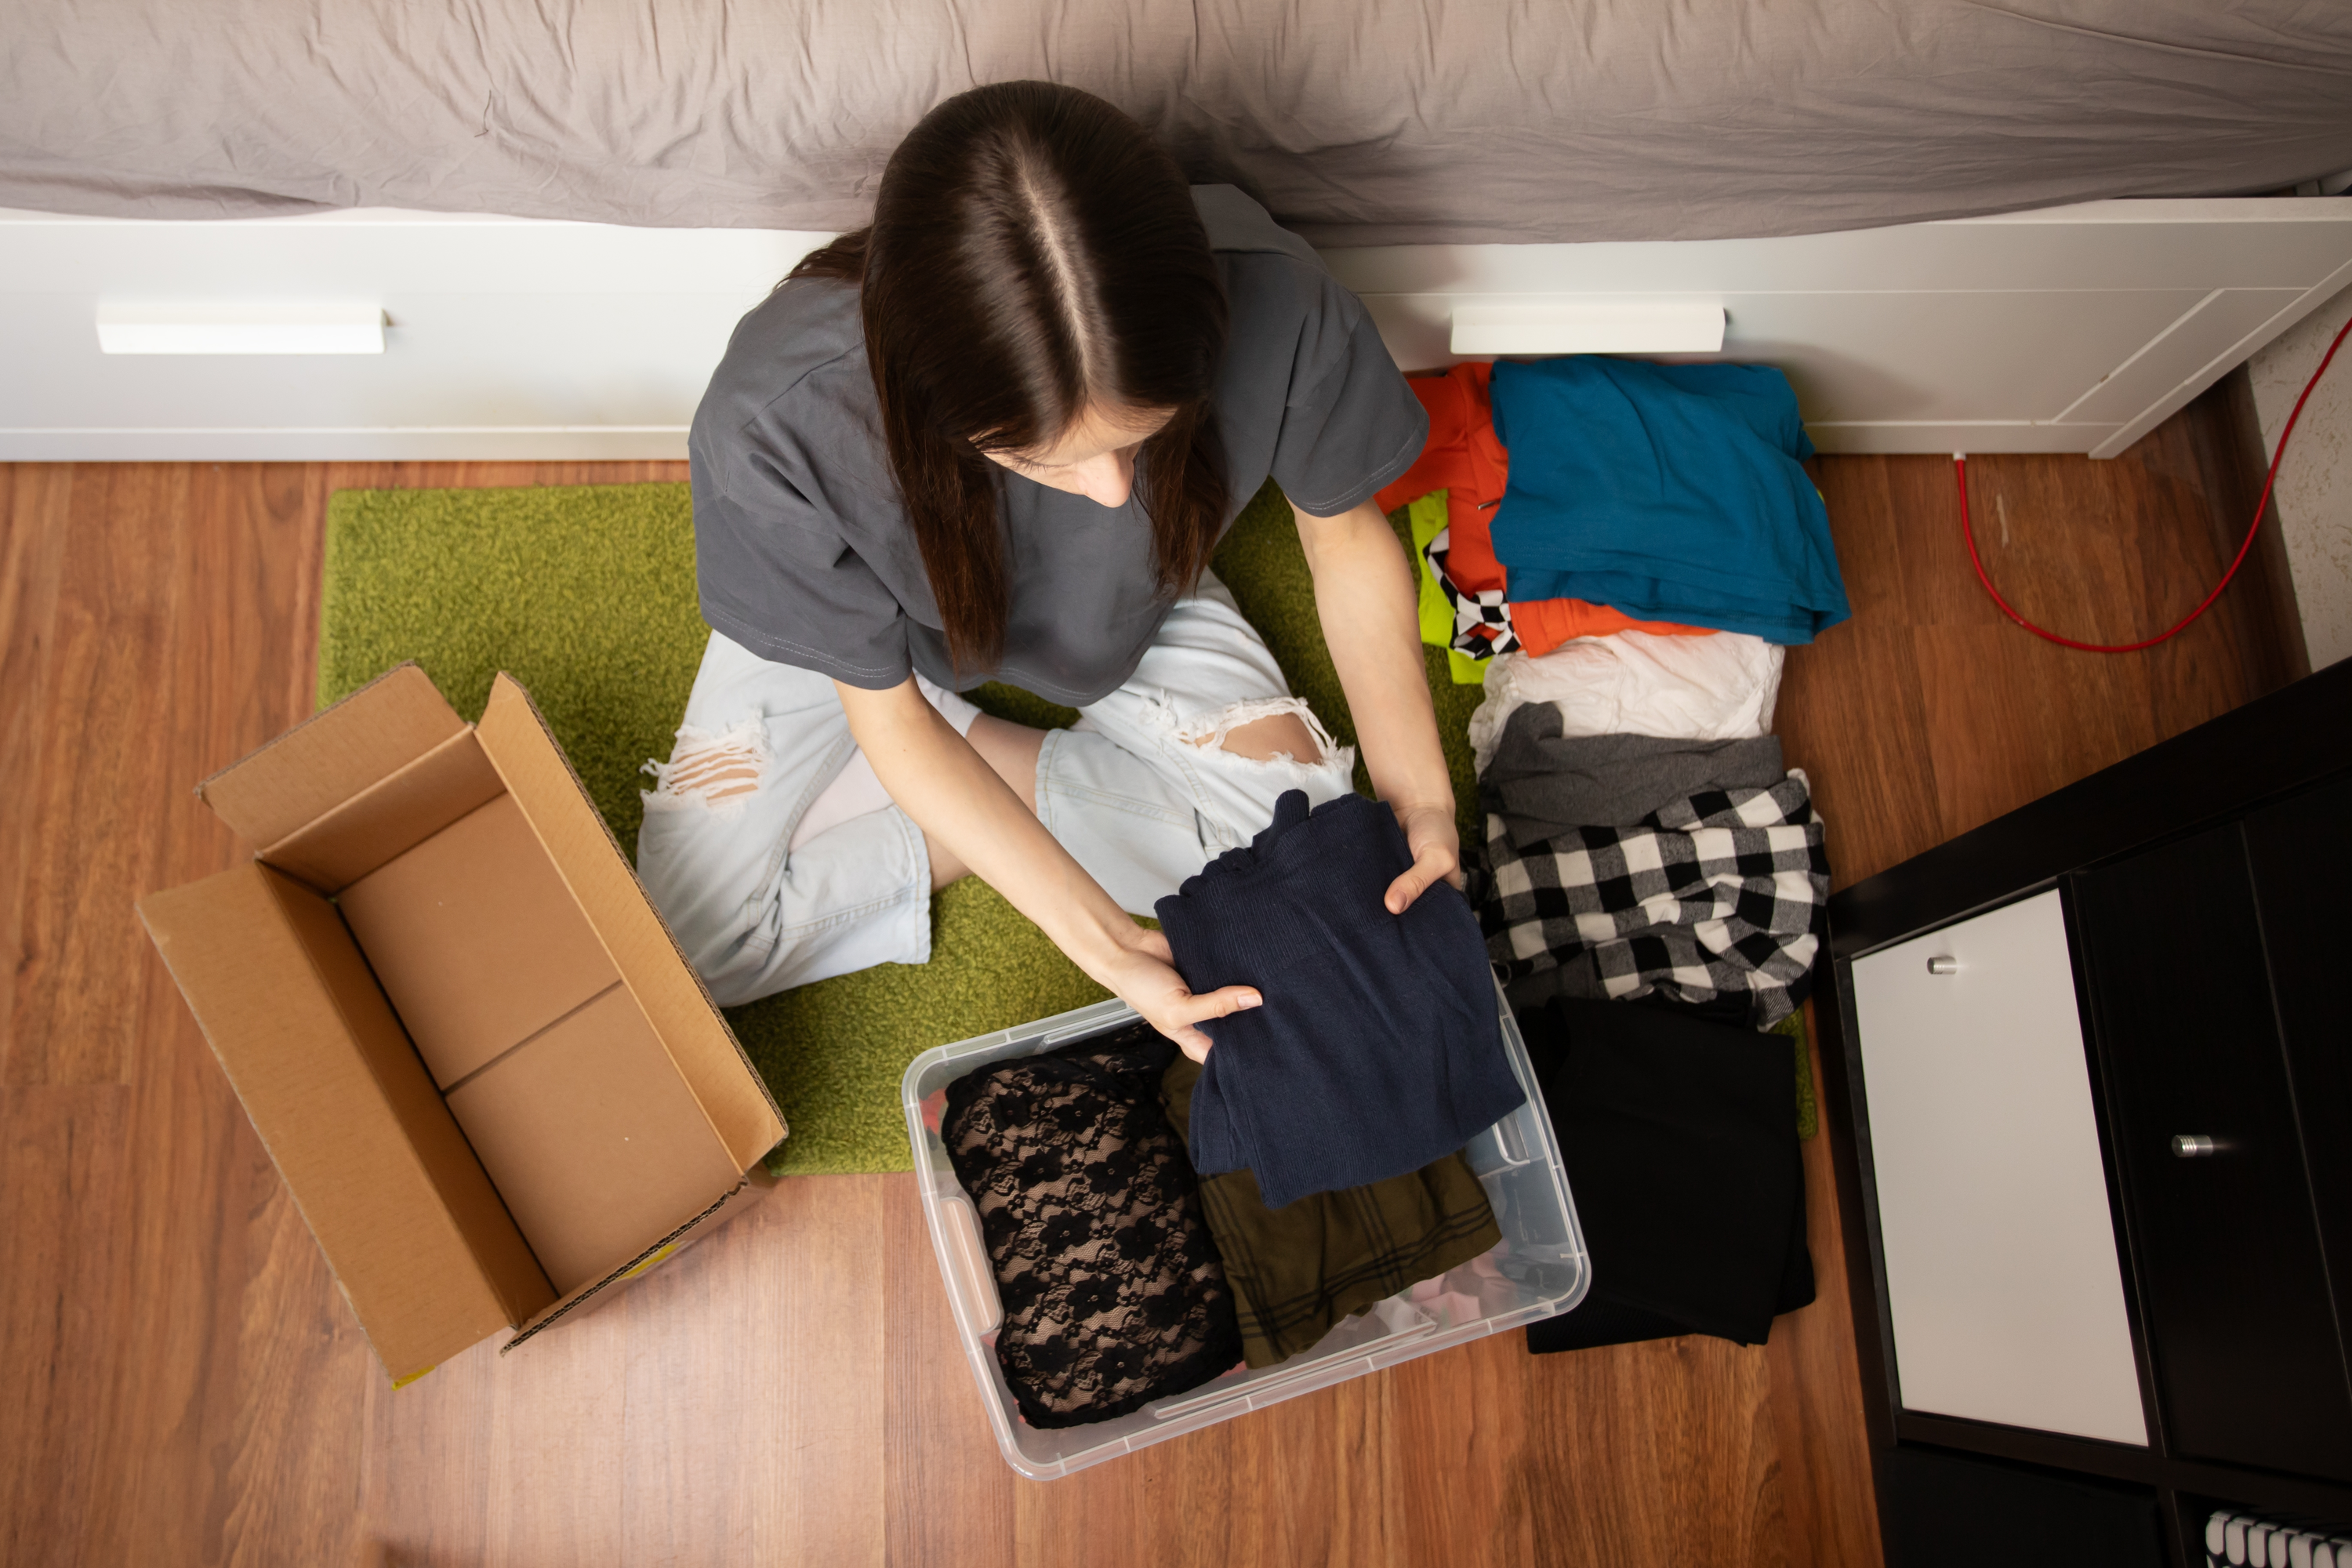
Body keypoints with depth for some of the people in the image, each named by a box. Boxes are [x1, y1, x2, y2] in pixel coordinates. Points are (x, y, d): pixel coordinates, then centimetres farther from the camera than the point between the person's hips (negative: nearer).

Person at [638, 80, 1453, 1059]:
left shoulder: (1268, 305, -38)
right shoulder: (775, 428, -41)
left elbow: (1346, 534, -16)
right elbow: (887, 715, -24)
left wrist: (1419, 803, -25)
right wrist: (1102, 944, -30)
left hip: (1123, 602, 2)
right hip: (862, 609, -2)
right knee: (692, 938, -12)